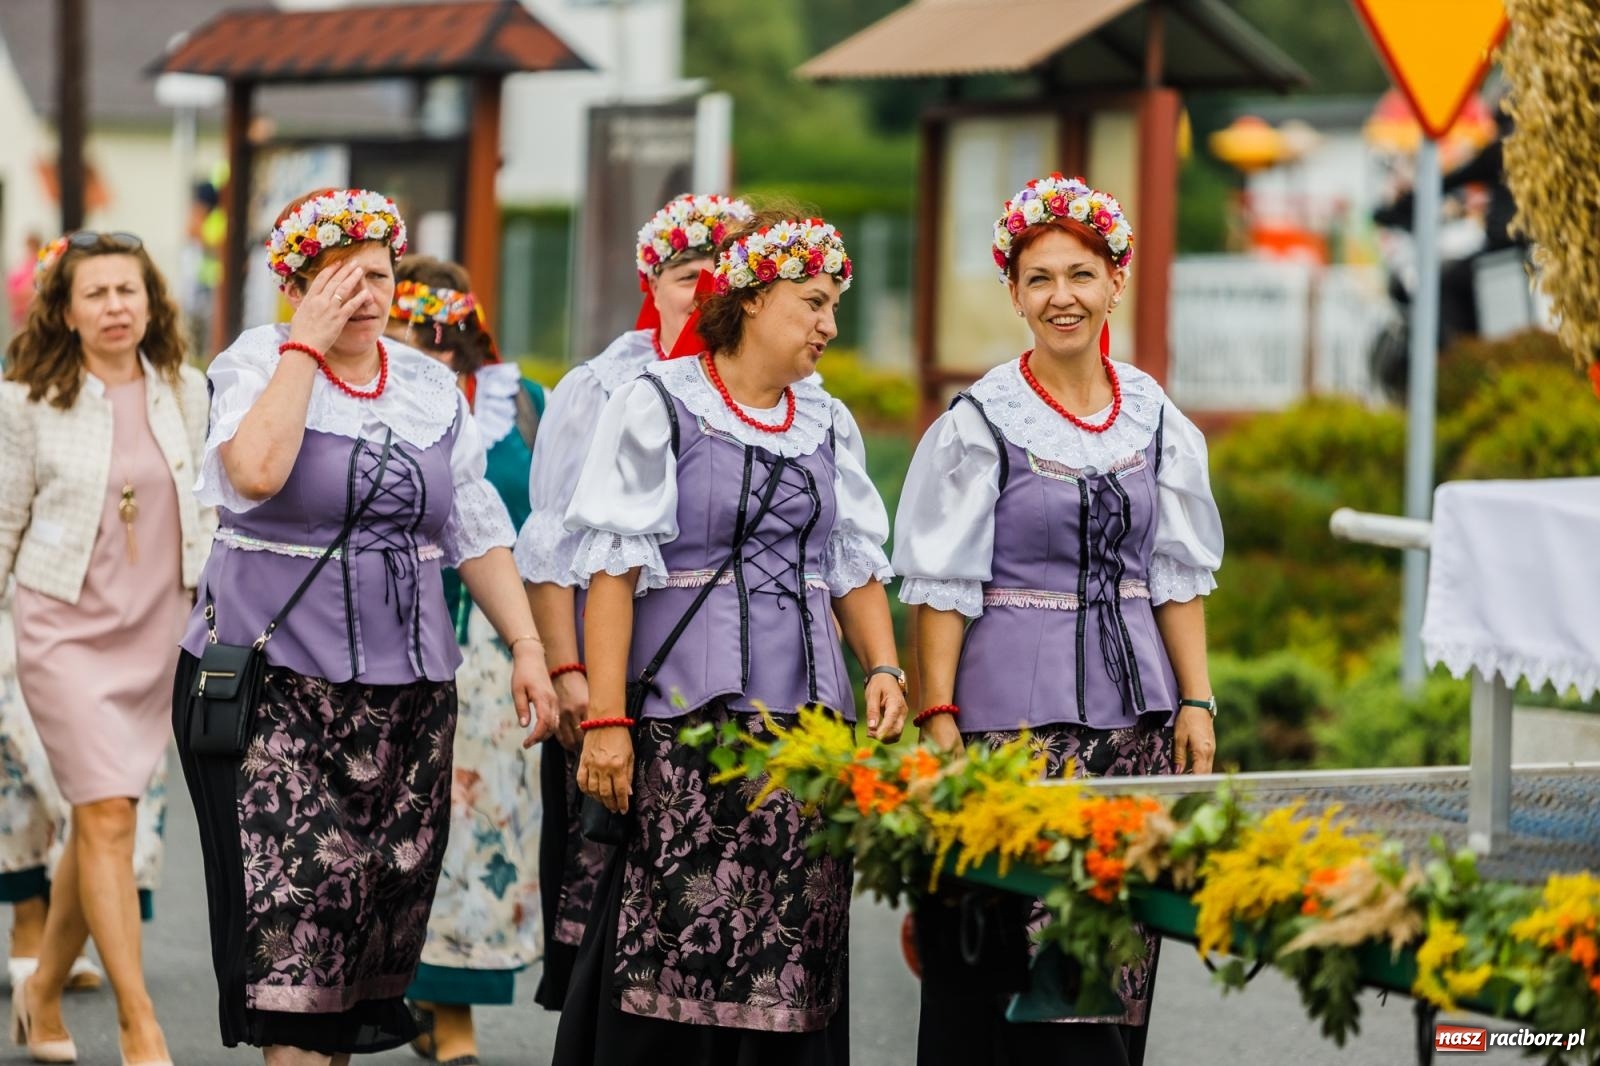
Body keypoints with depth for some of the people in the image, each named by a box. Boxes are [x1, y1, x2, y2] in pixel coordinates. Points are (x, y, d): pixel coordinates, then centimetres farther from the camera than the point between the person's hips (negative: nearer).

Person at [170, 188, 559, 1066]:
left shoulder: (431, 388, 12)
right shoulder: (258, 364, -1)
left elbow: (477, 532, 15)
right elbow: (255, 471, -22)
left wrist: (527, 646, 7)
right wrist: (307, 342, -14)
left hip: (406, 687, 5)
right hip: (274, 678, -4)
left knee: (385, 894, 2)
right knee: (295, 893, -14)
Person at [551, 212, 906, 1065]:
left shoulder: (828, 425, 16)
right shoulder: (659, 405, 1)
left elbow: (856, 565, 20)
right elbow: (613, 568, -4)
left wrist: (883, 669, 2)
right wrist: (604, 719, -12)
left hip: (804, 711, 5)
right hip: (686, 710, -5)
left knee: (794, 952, -1)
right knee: (670, 940, -10)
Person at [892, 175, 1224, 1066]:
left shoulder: (1154, 417, 8)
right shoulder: (980, 424, -4)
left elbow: (1178, 573, 11)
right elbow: (944, 584, -4)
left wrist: (1196, 702, 4)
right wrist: (938, 716, -10)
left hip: (1132, 703, 4)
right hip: (1017, 711, -4)